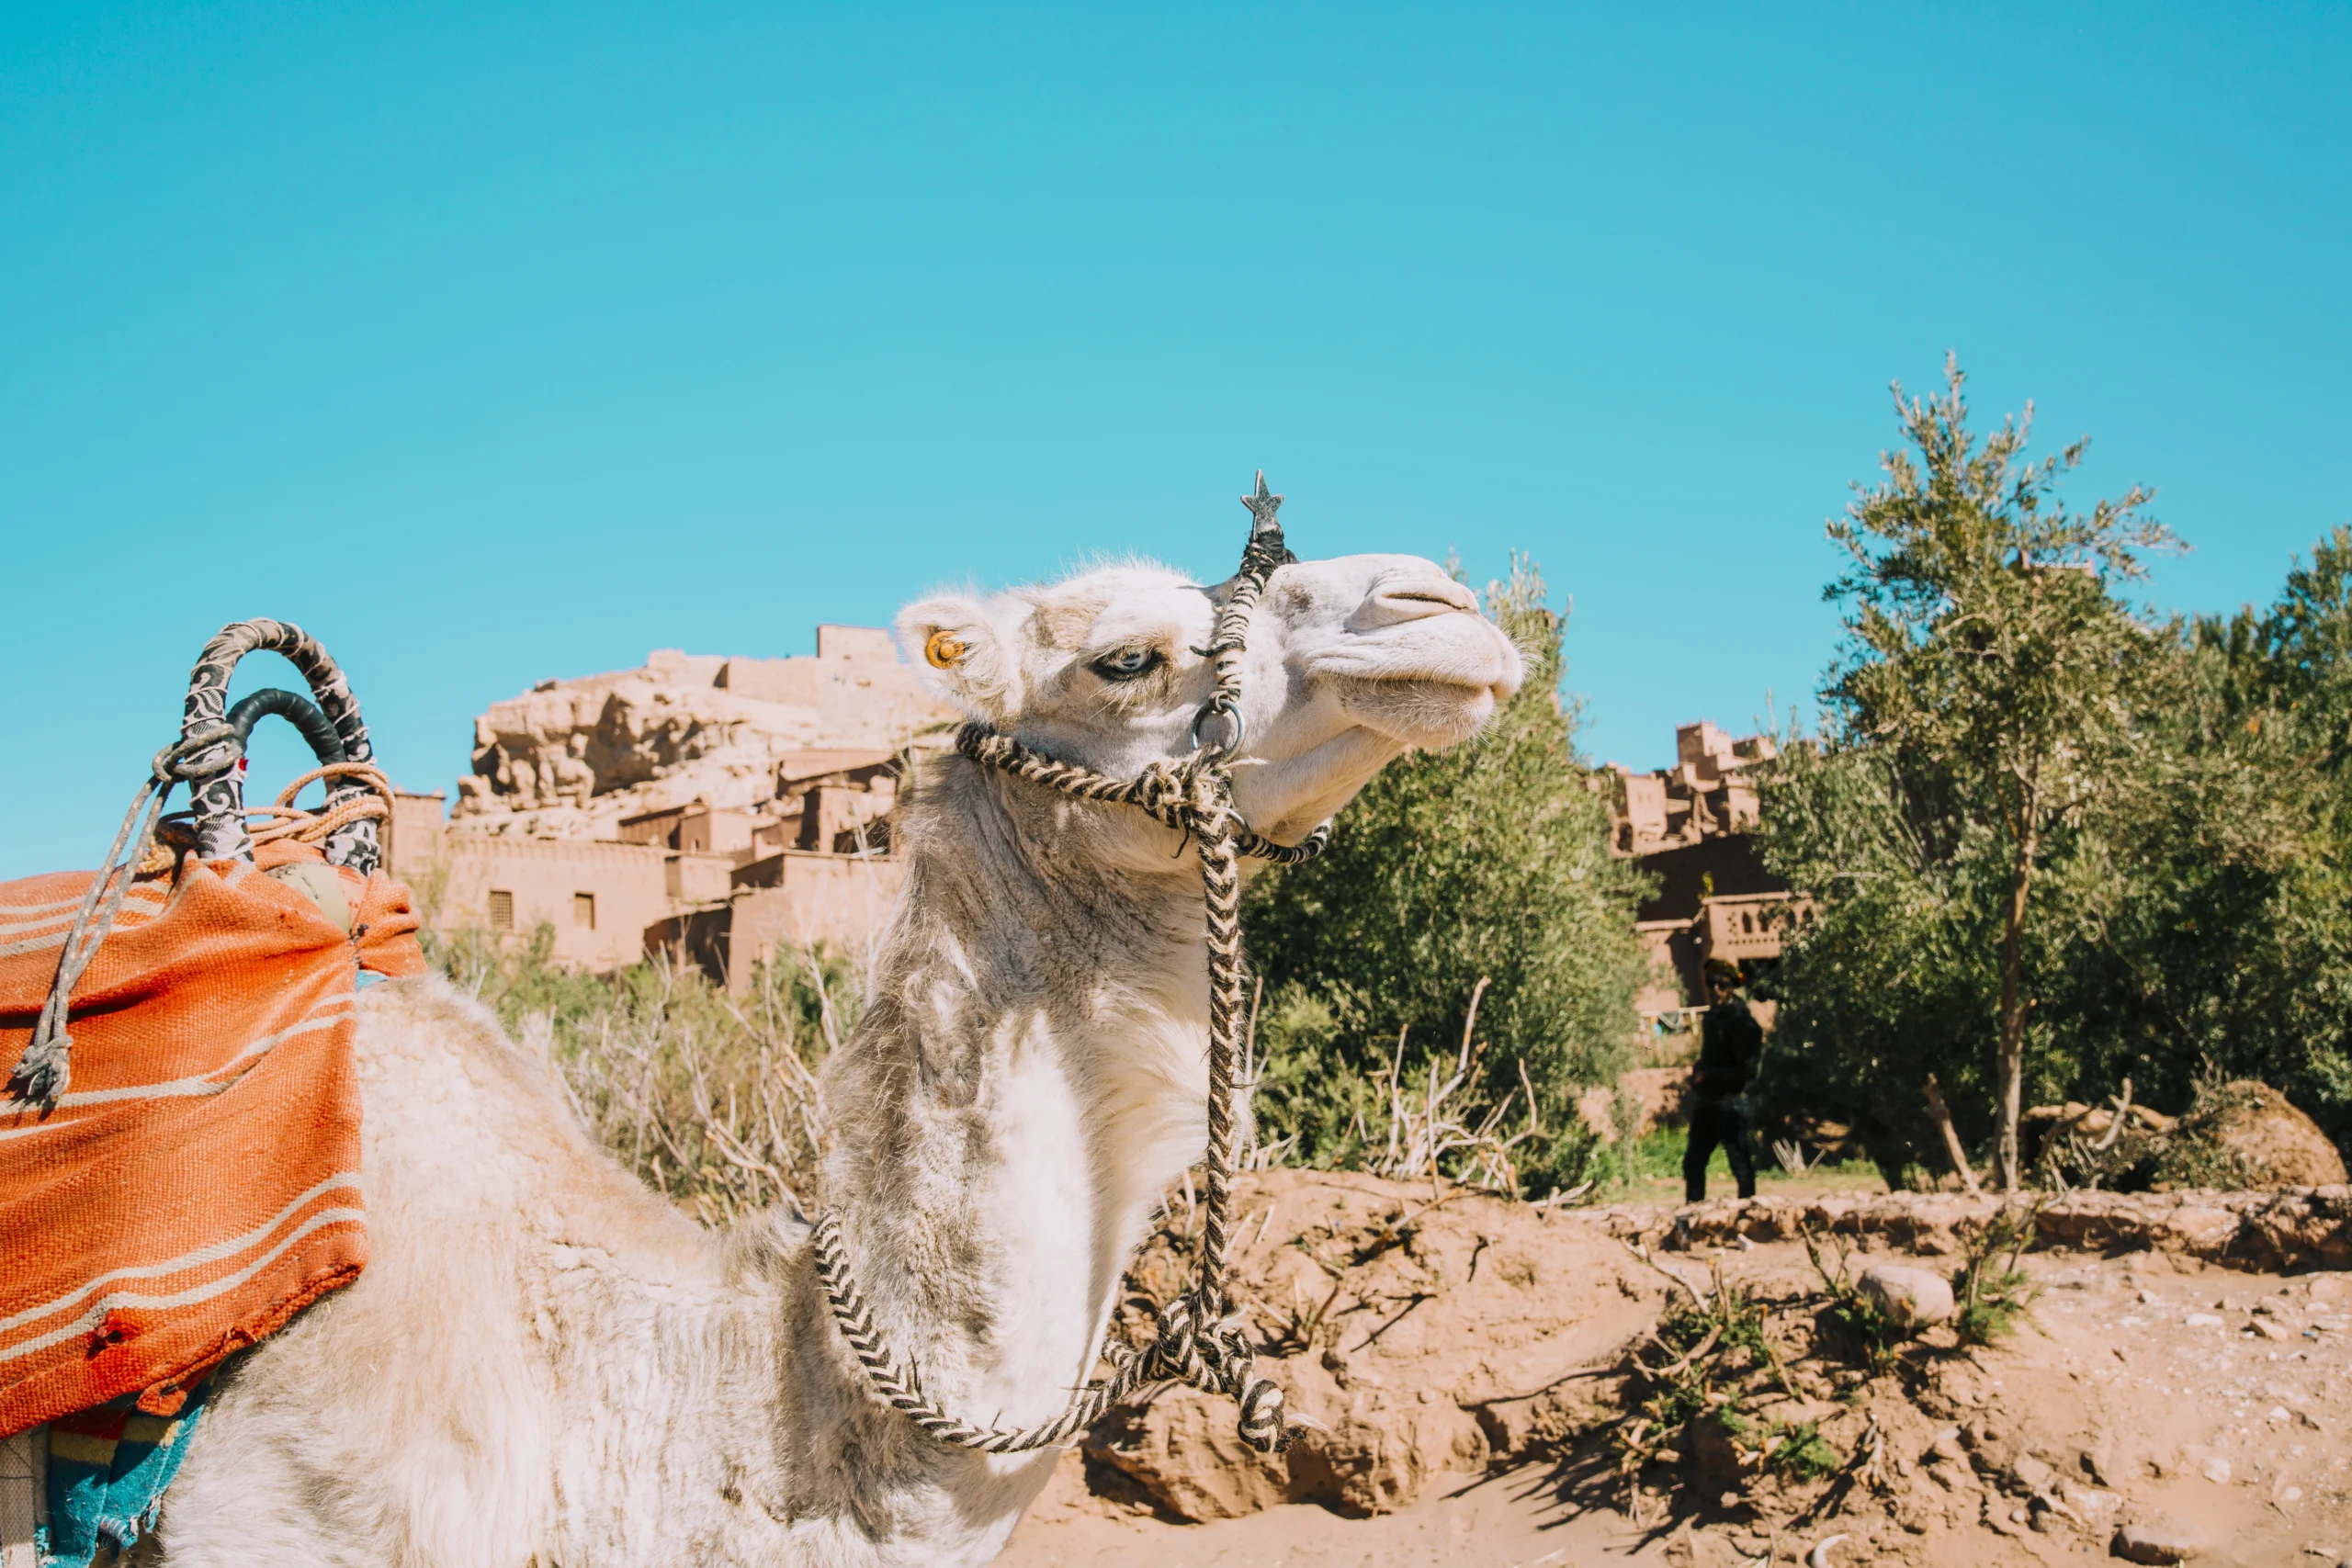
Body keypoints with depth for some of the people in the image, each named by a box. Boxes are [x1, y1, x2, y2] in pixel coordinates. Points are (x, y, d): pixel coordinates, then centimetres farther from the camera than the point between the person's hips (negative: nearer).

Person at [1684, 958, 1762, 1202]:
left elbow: (1748, 1071, -18)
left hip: (1730, 1103, -8)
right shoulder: (1712, 1016, 12)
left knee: (1740, 1164, -1)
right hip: (1706, 1102, 8)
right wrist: (1697, 1072, 6)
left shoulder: (1742, 1022, -13)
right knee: (1692, 1163, 12)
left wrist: (1708, 1074, -17)